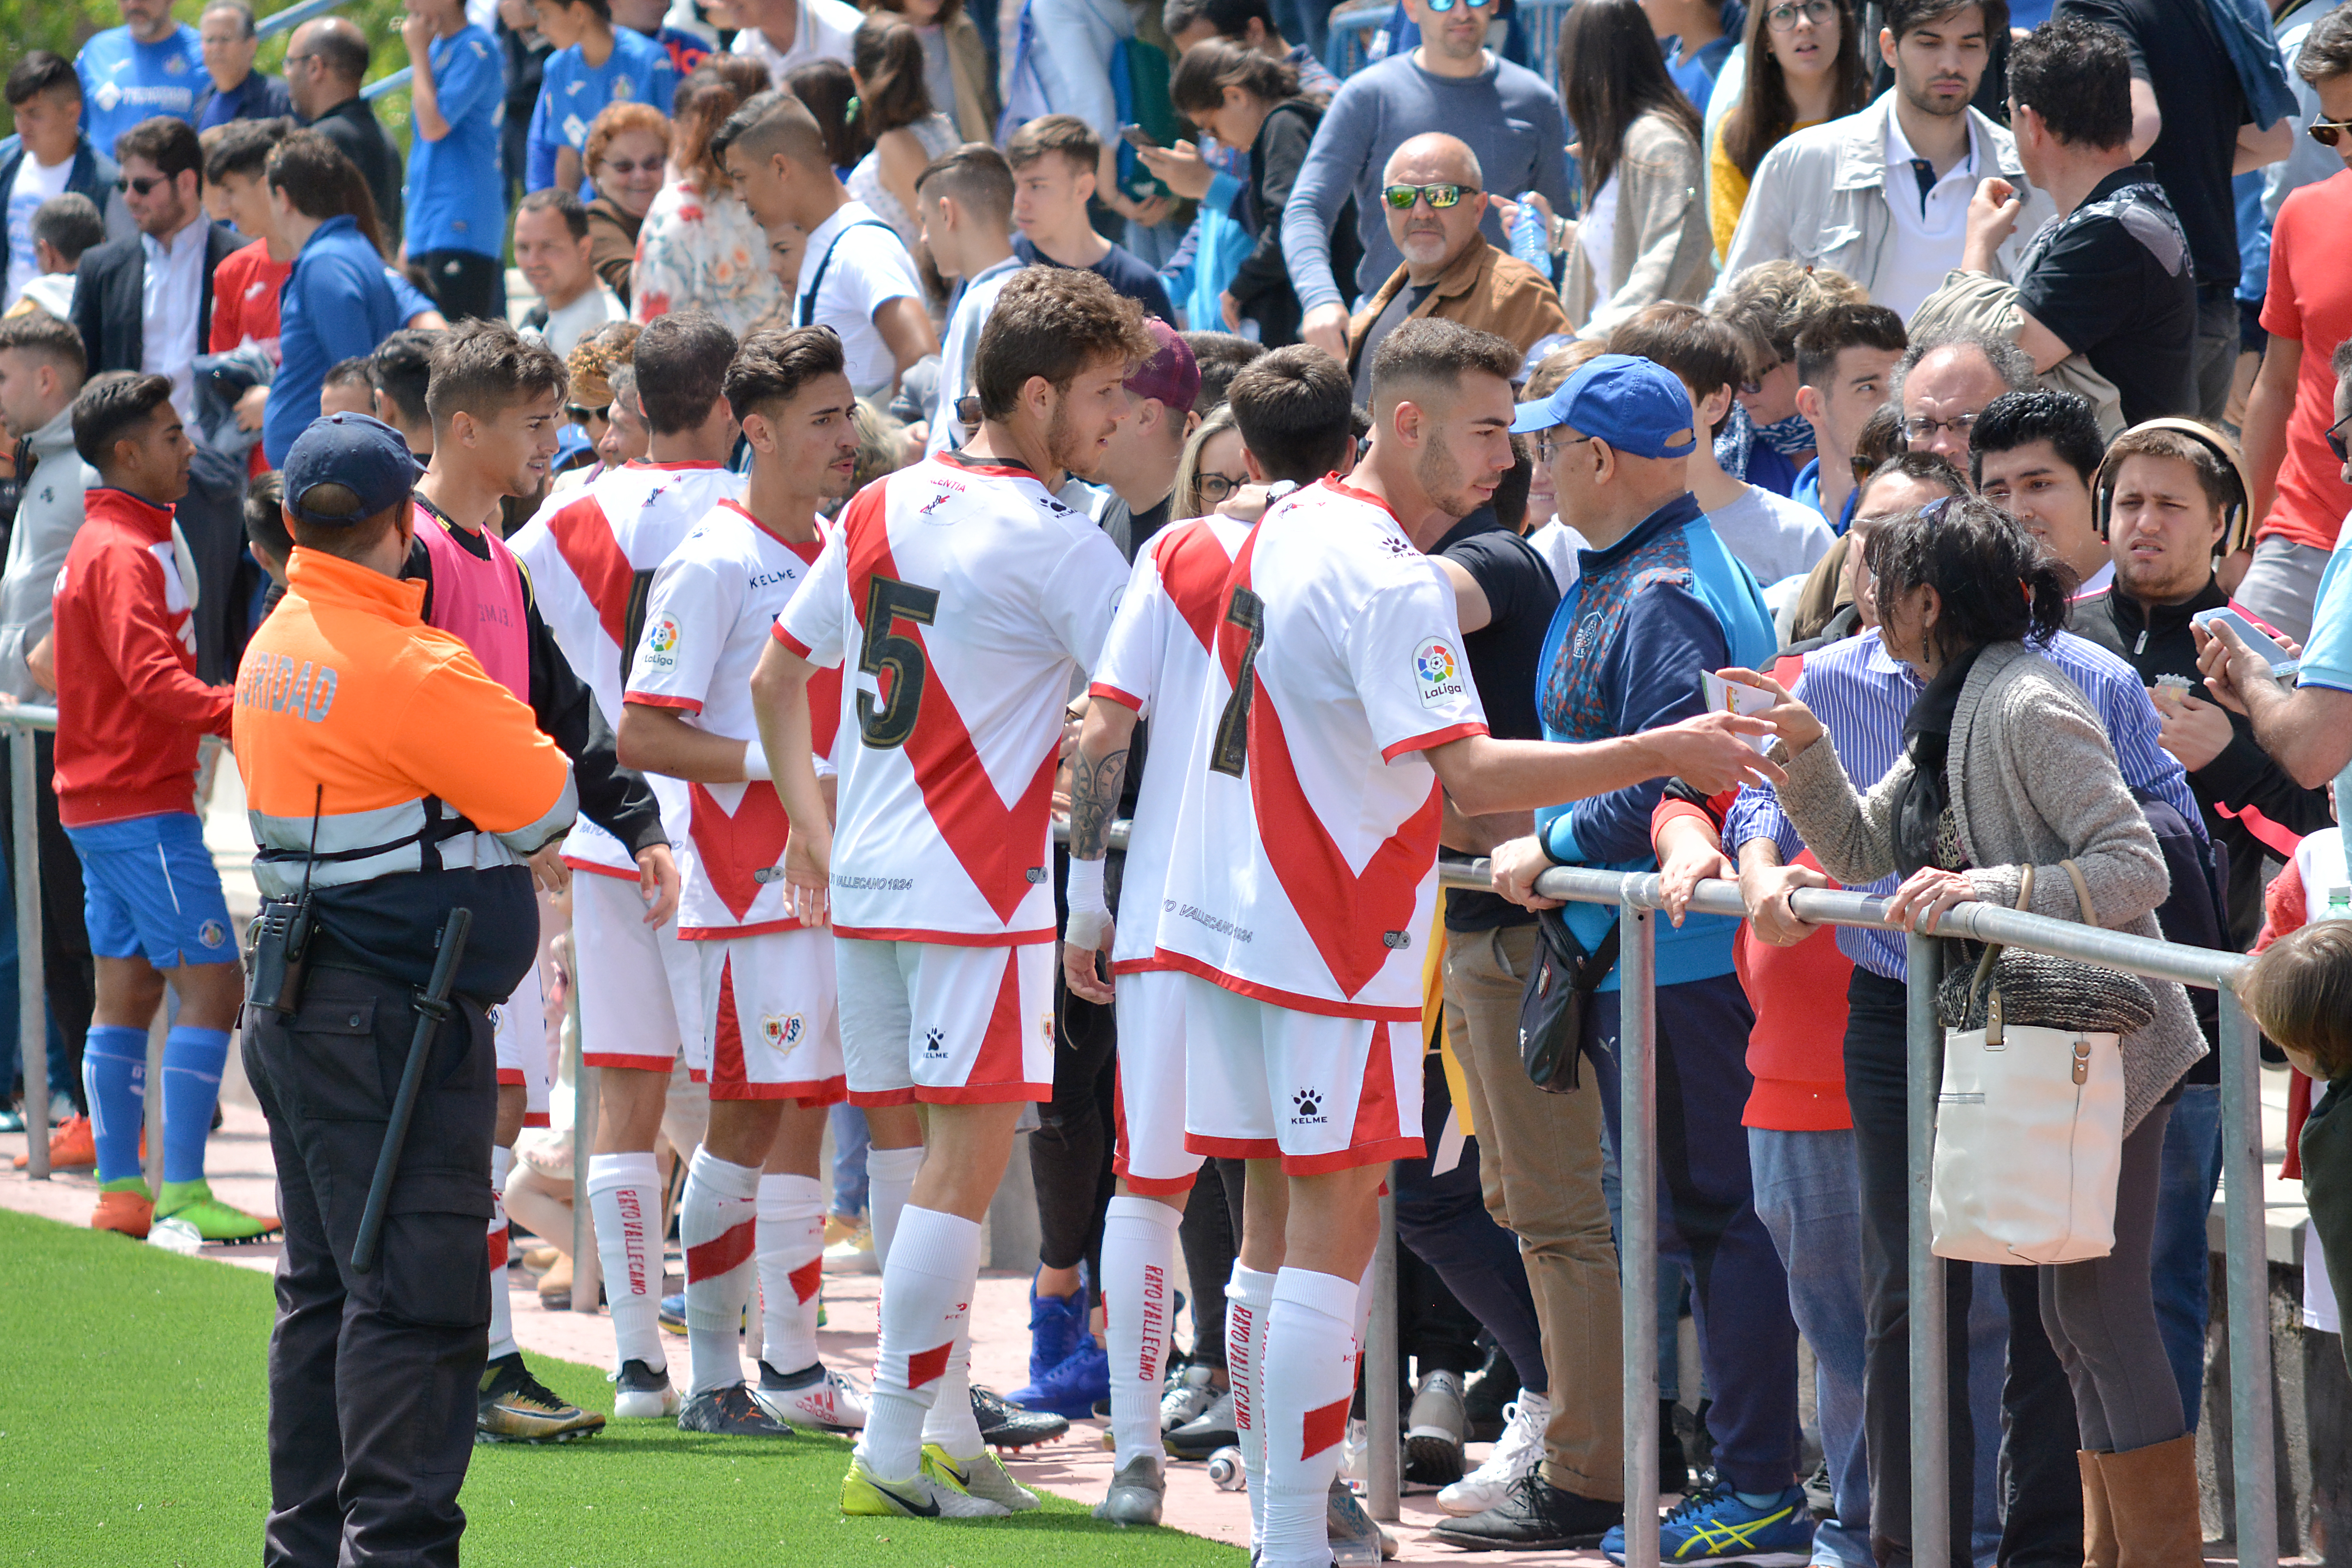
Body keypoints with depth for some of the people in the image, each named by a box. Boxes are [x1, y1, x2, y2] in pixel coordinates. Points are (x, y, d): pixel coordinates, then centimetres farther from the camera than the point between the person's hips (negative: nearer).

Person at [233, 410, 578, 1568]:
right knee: (415, 1297, -7)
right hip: (392, 1019, -9)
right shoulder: (403, 668, -19)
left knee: (327, 1287, 16)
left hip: (297, 1013, 10)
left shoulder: (276, 649, 10)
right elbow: (547, 805, -13)